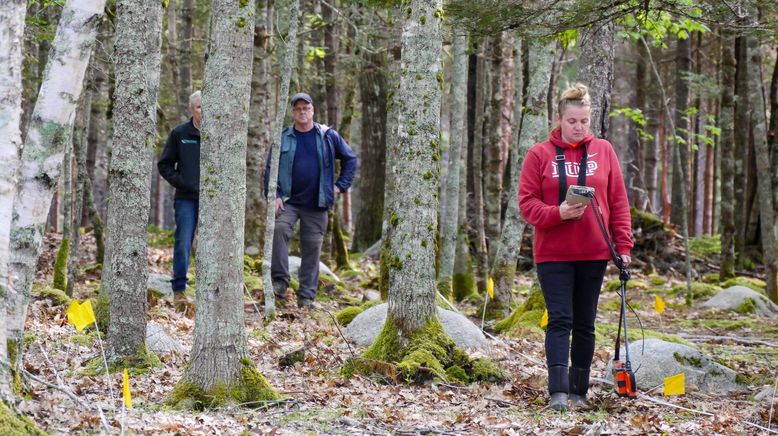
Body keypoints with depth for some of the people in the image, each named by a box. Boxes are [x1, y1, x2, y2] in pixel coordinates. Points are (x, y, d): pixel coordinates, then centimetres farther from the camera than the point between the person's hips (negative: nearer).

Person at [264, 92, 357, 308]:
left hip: (317, 204, 1)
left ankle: (306, 296, 10)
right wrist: (274, 195, -10)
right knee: (279, 228, -28)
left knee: (312, 249, 3)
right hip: (289, 201, -1)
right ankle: (280, 280, -23)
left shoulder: (328, 136, 4)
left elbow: (350, 159, 14)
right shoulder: (283, 138, 4)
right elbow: (270, 169, 4)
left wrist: (341, 185, 6)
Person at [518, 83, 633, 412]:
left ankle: (579, 391, 17)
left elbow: (618, 201, 6)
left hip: (594, 253, 2)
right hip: (553, 253, -2)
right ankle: (558, 392, -15)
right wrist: (558, 214, -20)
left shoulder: (603, 151, 5)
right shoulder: (540, 154, 0)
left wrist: (623, 245, 1)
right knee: (560, 320, -10)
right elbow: (527, 202, -3)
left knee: (585, 324, 9)